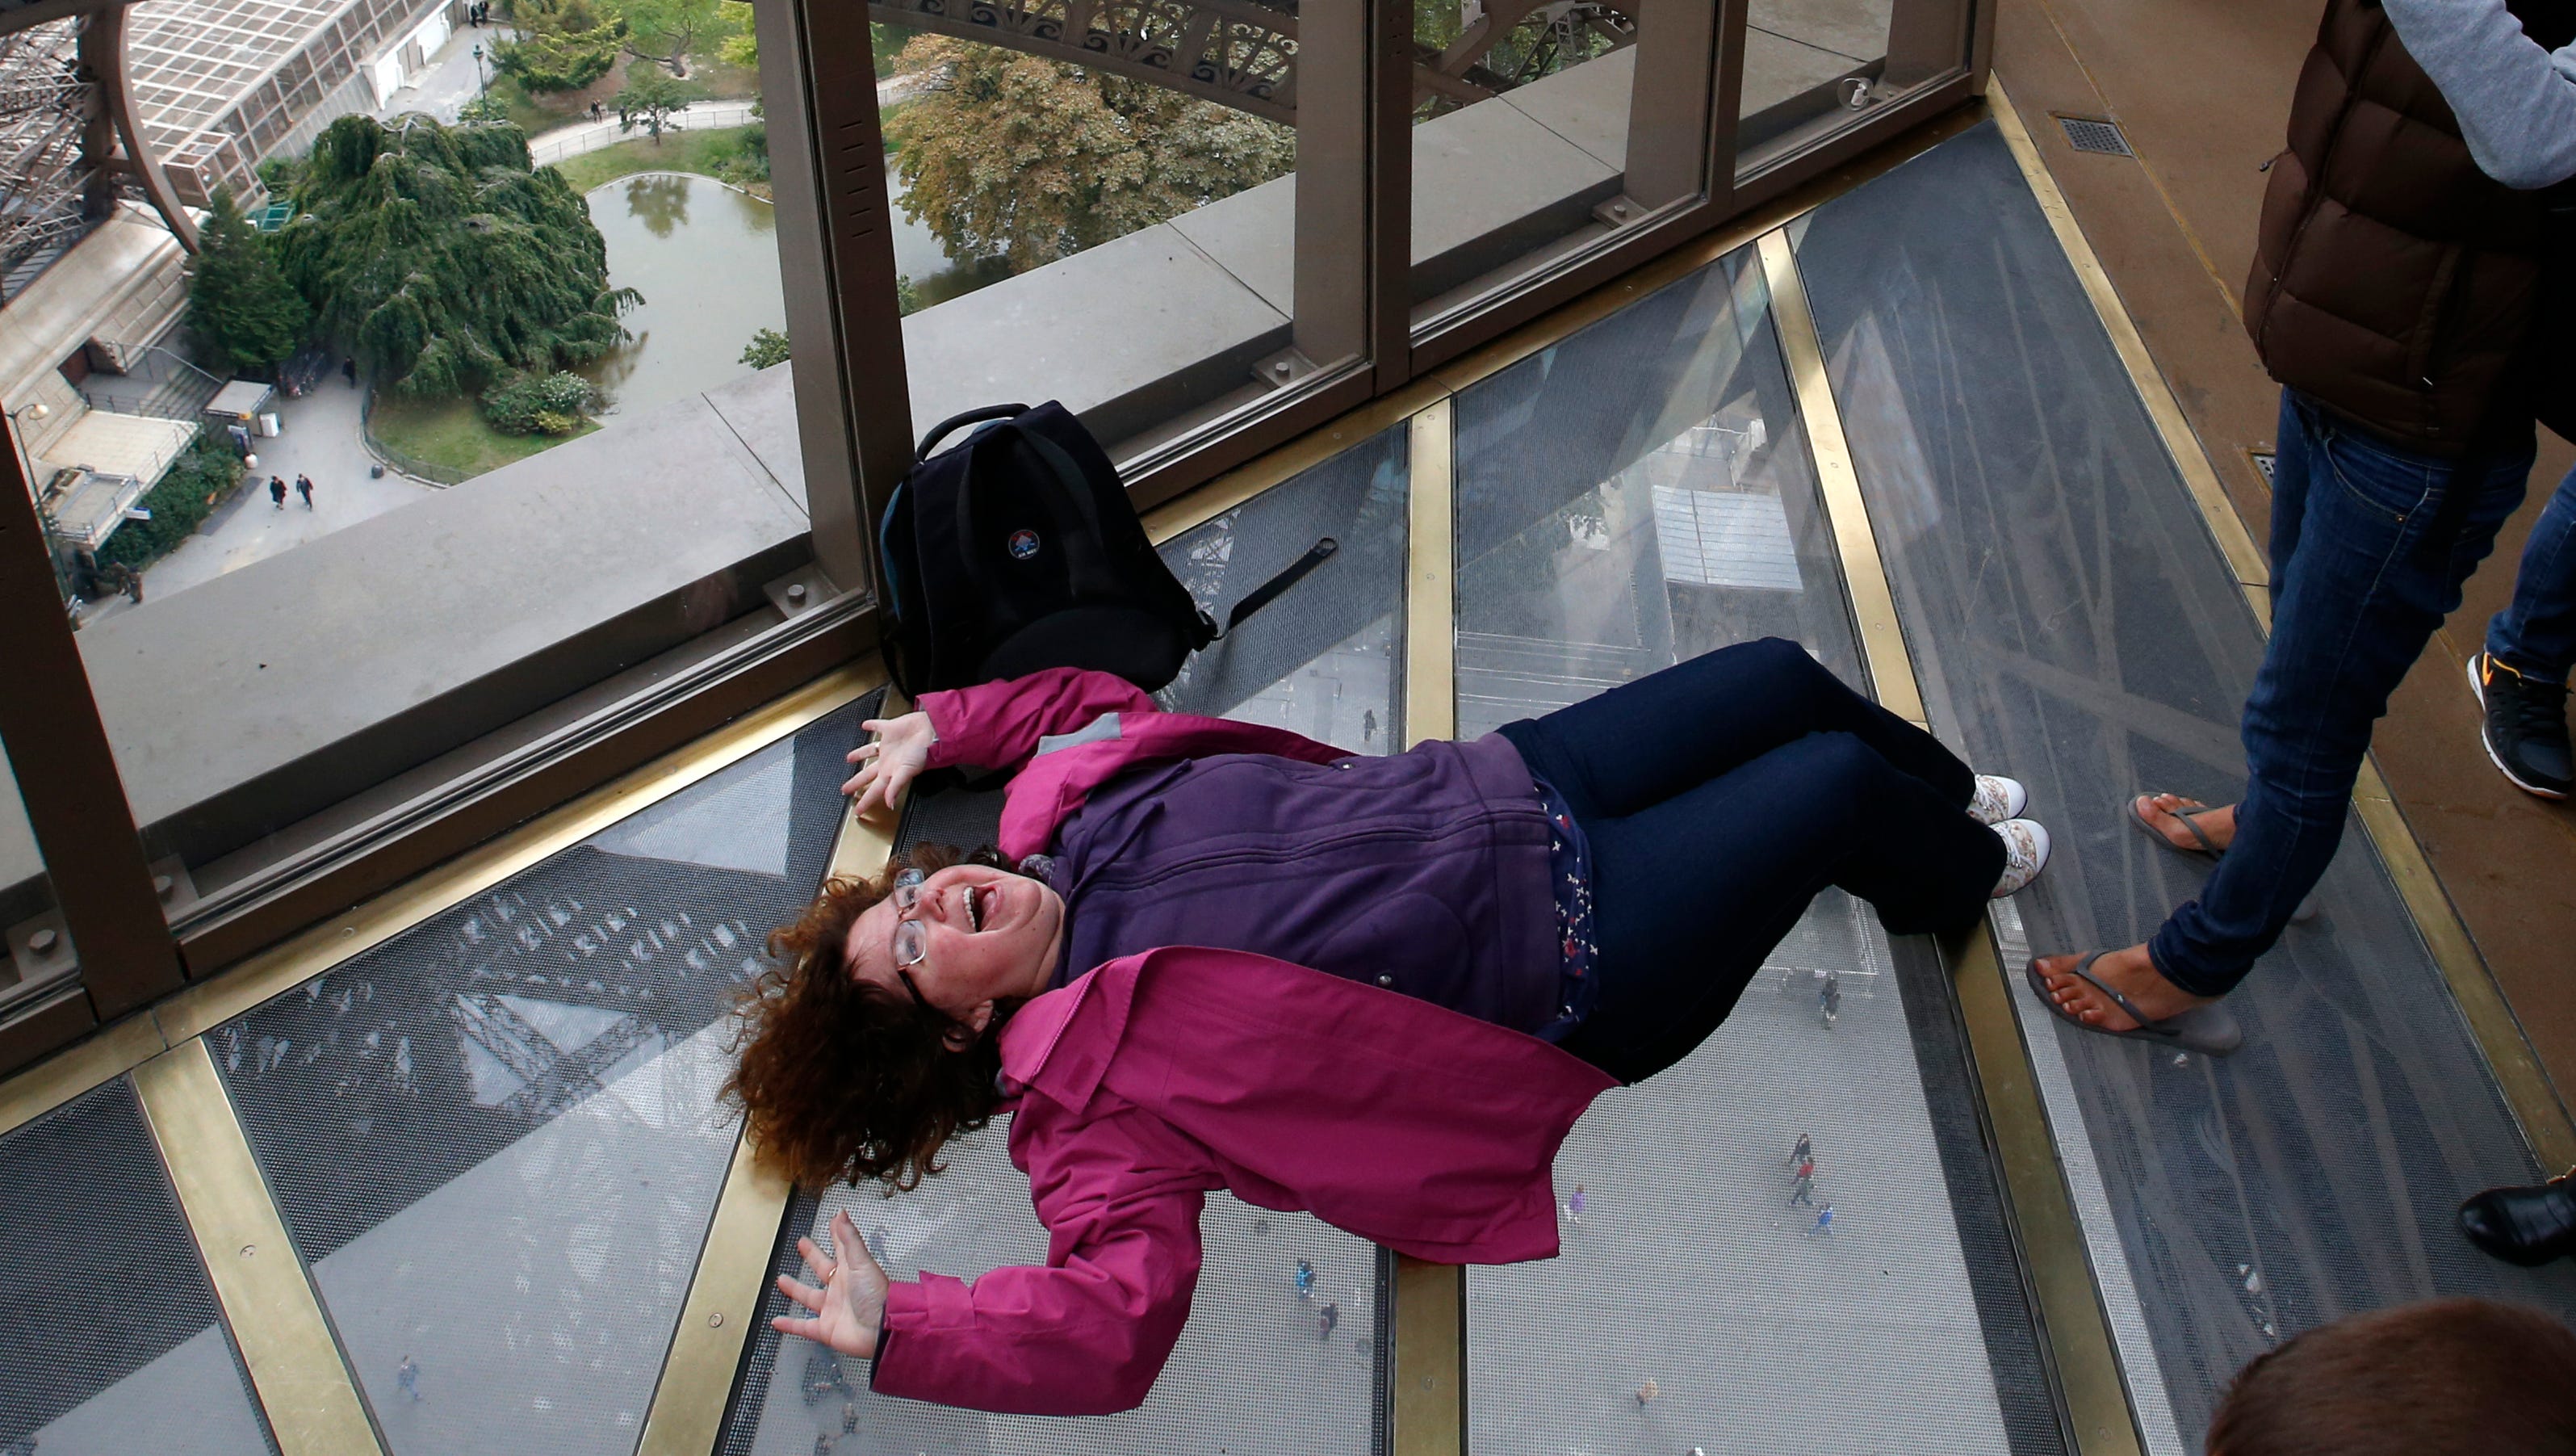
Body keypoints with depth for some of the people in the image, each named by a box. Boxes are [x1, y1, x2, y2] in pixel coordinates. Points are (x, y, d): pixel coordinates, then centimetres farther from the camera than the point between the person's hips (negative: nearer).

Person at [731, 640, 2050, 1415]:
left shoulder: (1062, 811, -4)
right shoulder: (1091, 1094, -22)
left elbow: (1089, 694, 16)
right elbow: (1119, 1313, -31)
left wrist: (939, 725, 8)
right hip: (1571, 961, -7)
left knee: (1782, 678, 12)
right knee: (1834, 785, -4)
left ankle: (1950, 795, 49)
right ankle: (1955, 874, 36)